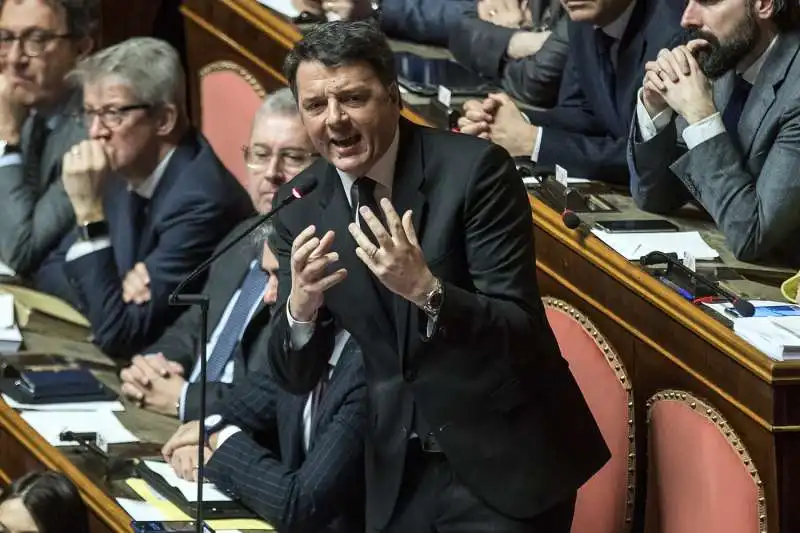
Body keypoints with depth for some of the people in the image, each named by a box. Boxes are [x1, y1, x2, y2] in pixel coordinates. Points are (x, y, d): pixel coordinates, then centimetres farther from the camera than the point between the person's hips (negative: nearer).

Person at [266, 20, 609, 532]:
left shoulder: (475, 169, -15)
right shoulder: (300, 206, -1)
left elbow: (520, 332, -19)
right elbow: (297, 376, -1)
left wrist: (426, 290, -35)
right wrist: (301, 305, -21)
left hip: (502, 458, -5)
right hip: (401, 469, 5)